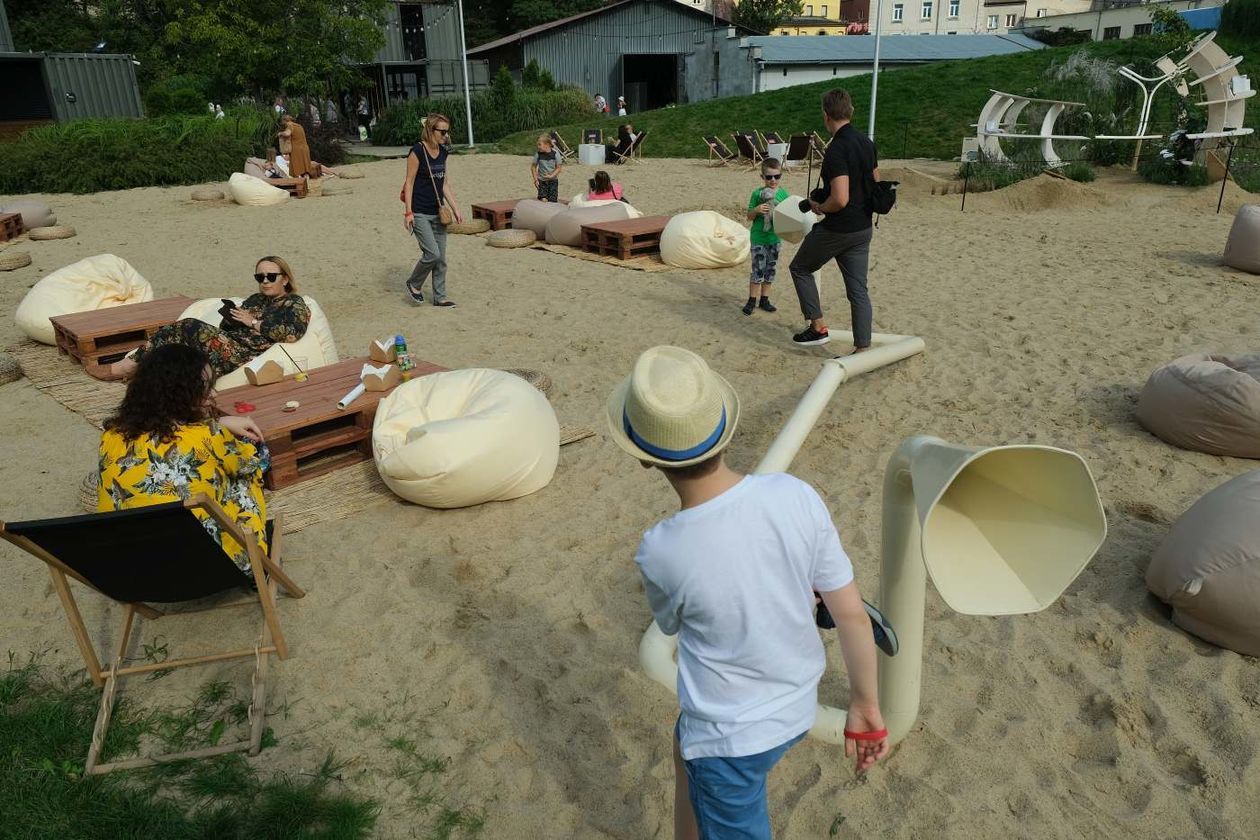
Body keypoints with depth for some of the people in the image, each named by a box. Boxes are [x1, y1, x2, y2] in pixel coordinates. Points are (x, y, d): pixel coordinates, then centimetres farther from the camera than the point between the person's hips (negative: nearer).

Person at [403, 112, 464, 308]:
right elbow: (409, 183, -12)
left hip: (438, 213, 7)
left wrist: (455, 209, 12)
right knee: (432, 253, -13)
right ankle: (414, 284, 12)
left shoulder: (443, 153, 8)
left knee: (441, 258, 8)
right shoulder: (417, 152, -12)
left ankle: (440, 297, 19)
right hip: (420, 214, -7)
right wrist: (408, 212, -16)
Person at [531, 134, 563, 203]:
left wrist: (551, 176, -19)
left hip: (553, 181, -1)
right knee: (543, 200, -14)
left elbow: (559, 167, -5)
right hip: (542, 181, 1)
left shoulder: (555, 154, -9)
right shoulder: (538, 154, -6)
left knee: (552, 201, -5)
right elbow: (533, 167, 4)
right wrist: (536, 179, -3)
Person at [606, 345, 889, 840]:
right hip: (797, 708, 5)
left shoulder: (660, 553, -28)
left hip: (731, 737, -5)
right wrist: (865, 706, 5)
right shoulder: (796, 496, -21)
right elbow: (852, 615, -11)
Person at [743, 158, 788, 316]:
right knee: (758, 270, -4)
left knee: (770, 270, 11)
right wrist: (757, 210, -22)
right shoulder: (757, 193, -7)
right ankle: (752, 300, 7)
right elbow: (749, 217, -2)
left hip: (775, 237, 4)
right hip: (759, 237, -4)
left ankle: (764, 299, 22)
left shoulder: (784, 194, 1)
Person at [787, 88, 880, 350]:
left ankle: (818, 327, 13)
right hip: (863, 229, 8)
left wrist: (819, 207, -8)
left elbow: (840, 199, -27)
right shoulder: (866, 143, 6)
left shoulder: (837, 150, -20)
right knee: (858, 290, 8)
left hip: (836, 229, -7)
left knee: (800, 268, 16)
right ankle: (862, 350, 8)